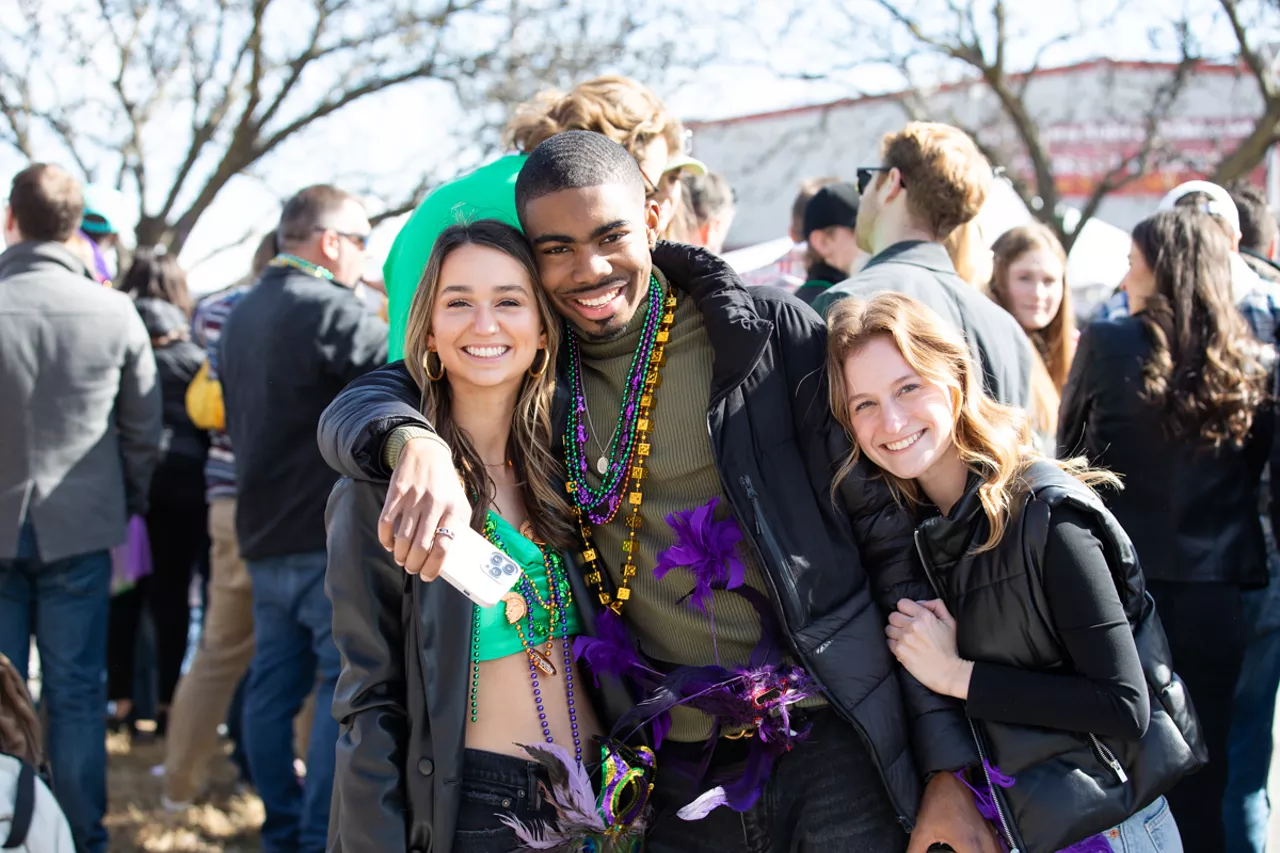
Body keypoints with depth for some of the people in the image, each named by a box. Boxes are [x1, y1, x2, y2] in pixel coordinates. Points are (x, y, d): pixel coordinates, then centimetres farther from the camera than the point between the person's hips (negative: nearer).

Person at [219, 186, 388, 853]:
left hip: (263, 533, 9)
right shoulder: (326, 308, -14)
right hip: (331, 537, -9)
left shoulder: (243, 316, 16)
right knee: (345, 686, -4)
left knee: (272, 686, 11)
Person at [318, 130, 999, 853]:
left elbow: (893, 534, -5)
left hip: (823, 741, -3)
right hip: (674, 774, 3)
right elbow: (355, 406, 0)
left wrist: (948, 765, -9)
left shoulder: (774, 333, -5)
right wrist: (415, 441, -26)